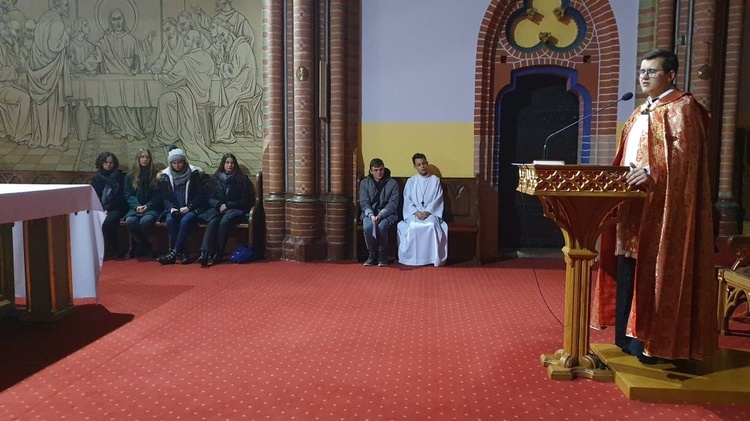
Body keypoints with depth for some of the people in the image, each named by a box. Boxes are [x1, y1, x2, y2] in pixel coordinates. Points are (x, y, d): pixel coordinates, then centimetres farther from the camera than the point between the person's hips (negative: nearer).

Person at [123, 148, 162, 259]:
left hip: (152, 208, -2)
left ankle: (138, 246, -8)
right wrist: (136, 206, -11)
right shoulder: (130, 176, 15)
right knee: (130, 221, -32)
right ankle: (146, 246, -11)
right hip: (135, 208, 2)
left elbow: (159, 195, 4)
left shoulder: (156, 175, 9)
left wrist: (148, 206, -11)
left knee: (145, 221, -35)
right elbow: (128, 195, 8)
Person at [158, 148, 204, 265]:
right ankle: (181, 252, -25)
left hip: (191, 209, -2)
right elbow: (165, 197, 7)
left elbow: (199, 195, -1)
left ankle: (174, 252, -30)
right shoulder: (166, 175, 6)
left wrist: (188, 207, -14)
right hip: (174, 209, 2)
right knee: (170, 220, -31)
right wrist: (171, 208, -12)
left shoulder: (193, 174, -1)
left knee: (185, 220, -34)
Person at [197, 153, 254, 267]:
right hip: (217, 209, 2)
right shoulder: (215, 179, 15)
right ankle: (204, 253, -45)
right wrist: (219, 205, -9)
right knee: (212, 222, -31)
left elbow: (245, 201, 4)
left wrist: (227, 205, -7)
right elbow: (209, 198, 12)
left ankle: (219, 253, -31)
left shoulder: (242, 179, 7)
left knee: (224, 222, -34)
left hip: (234, 210, -2)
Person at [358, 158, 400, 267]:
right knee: (368, 227, -32)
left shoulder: (392, 183, 0)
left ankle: (382, 256, -13)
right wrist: (371, 215, -20)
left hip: (387, 214, -1)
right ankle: (372, 255, -12)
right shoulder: (364, 183, 6)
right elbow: (364, 203, -1)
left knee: (381, 227, -34)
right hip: (369, 213, 1)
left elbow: (392, 204, -7)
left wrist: (380, 215, -21)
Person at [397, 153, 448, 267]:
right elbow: (407, 201, 3)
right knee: (412, 226, -33)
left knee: (432, 225, -35)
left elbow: (438, 200, 1)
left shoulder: (435, 180, 8)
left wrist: (427, 212, -15)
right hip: (414, 213, 1)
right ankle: (412, 258, -24)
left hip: (431, 212, -1)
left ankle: (434, 258, -28)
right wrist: (416, 212, -14)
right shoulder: (410, 181, 10)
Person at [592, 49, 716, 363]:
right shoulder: (641, 112, 22)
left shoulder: (681, 108, -5)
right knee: (628, 270, 9)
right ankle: (629, 336, 19)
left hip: (661, 207, -8)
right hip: (634, 203, 9)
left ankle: (653, 342, 3)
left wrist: (652, 172, -30)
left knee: (653, 273, -6)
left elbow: (684, 152, -18)